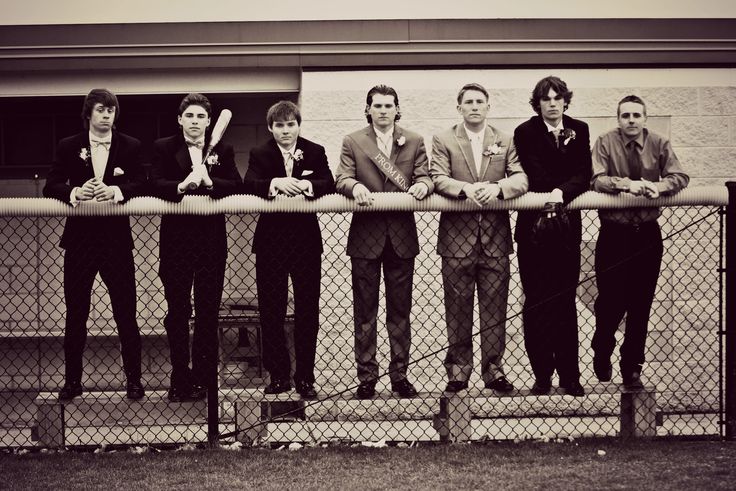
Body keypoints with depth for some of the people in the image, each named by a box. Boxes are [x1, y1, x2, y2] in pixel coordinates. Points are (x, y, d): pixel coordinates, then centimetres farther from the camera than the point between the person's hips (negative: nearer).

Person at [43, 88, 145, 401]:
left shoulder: (131, 147, 4)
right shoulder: (68, 147, 5)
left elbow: (142, 184, -6)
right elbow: (50, 187, -2)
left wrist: (116, 190, -24)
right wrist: (75, 192, -21)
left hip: (117, 238, -1)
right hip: (80, 238, 1)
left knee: (126, 313, 1)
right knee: (75, 314, 7)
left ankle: (133, 379, 10)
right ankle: (72, 380, 16)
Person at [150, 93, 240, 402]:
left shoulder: (222, 150, 9)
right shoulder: (163, 148, 5)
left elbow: (235, 185, -3)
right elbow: (156, 184, -9)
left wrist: (209, 182, -20)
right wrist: (182, 186, -28)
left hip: (211, 238, 1)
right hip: (176, 238, -1)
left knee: (208, 312, 4)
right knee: (177, 311, 4)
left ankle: (203, 377, 11)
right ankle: (180, 379, 11)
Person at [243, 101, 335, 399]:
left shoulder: (315, 152, 4)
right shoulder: (260, 154, 3)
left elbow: (329, 184, -10)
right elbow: (248, 184, -15)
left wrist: (306, 185, -31)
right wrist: (276, 183, -34)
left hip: (306, 240, 0)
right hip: (271, 240, 0)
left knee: (307, 311, 4)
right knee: (271, 311, 4)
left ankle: (305, 377, 12)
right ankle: (278, 375, 14)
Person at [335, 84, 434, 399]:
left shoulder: (414, 142, 9)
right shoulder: (353, 142, 4)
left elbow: (423, 176, 1)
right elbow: (341, 178, -5)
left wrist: (423, 184, -23)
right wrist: (355, 187, -28)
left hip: (402, 235, 1)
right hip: (365, 236, -1)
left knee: (400, 310, 7)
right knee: (364, 311, 3)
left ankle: (399, 374, 15)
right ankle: (366, 376, 9)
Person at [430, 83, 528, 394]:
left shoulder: (506, 141, 10)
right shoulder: (443, 141, 5)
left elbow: (521, 178, -1)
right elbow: (437, 178, -7)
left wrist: (497, 187, -21)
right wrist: (466, 188, -25)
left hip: (495, 238, 1)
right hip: (457, 237, -1)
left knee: (495, 307, 4)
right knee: (458, 308, 4)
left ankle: (493, 369, 11)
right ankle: (458, 369, 12)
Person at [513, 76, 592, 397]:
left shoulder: (579, 131, 8)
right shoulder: (526, 133, 1)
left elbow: (584, 176, -3)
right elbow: (535, 176, -10)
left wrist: (562, 193, -19)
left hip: (567, 227, 2)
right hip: (534, 227, -2)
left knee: (565, 301, 4)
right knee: (536, 302, -1)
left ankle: (570, 376, 8)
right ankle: (542, 375, 6)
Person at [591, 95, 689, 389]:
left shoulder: (660, 144, 2)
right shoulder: (605, 143, -4)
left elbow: (680, 177, -7)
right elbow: (597, 180, -15)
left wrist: (660, 186, -26)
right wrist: (626, 183, -30)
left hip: (647, 234, 2)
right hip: (613, 234, -2)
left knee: (641, 304, 6)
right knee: (611, 301, -1)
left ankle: (632, 369, 17)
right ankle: (602, 355, 28)